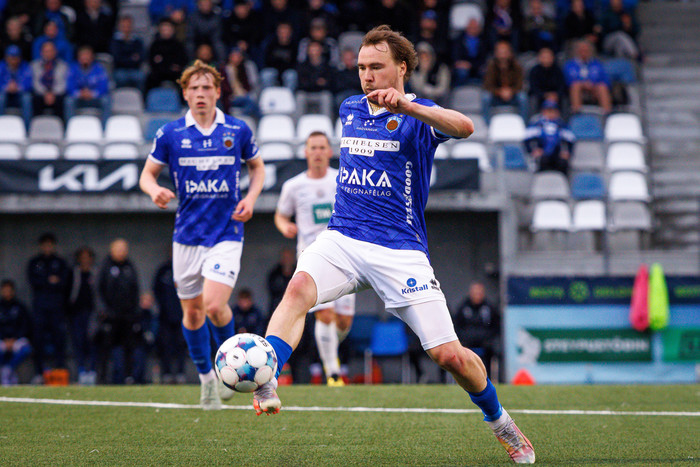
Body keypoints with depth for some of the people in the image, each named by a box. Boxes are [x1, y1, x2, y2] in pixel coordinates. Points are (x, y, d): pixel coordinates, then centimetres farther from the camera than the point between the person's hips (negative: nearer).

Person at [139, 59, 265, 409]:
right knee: (192, 311, 7)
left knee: (214, 305, -17)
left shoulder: (237, 130, 1)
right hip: (187, 235, 2)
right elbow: (147, 173, 9)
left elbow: (257, 167, 16)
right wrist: (154, 190, -14)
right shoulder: (170, 134, 0)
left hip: (227, 233, -2)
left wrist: (251, 197, -2)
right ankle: (207, 378, 26)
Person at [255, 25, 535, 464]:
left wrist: (405, 106, -41)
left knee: (449, 355, -7)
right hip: (342, 238, 4)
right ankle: (264, 383, -44)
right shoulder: (349, 109, 14)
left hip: (400, 250, -4)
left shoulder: (417, 114, -4)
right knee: (299, 288, -31)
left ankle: (500, 421, 20)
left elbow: (464, 127, -28)